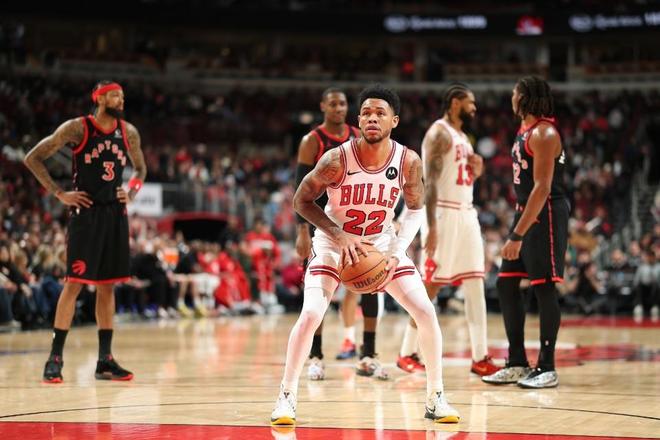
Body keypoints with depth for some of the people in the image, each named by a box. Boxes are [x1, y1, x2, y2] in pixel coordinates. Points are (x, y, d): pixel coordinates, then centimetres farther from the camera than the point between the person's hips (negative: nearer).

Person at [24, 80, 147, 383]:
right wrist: (59, 193, -10)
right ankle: (55, 359, -3)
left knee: (107, 286, 7)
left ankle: (105, 360, 12)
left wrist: (131, 192, 6)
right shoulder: (77, 129, -9)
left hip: (115, 213, 5)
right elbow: (33, 158, -6)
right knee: (74, 283, -8)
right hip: (85, 213, -5)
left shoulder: (129, 132, 6)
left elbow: (140, 168, 25)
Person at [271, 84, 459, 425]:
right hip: (334, 243, -3)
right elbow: (301, 201, -14)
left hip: (382, 243, 3)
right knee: (310, 315, -20)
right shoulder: (337, 160, -26)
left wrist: (396, 254, -15)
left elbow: (415, 209, -1)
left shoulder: (408, 162, -18)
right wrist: (340, 237, -24)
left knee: (426, 312, -7)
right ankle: (286, 397, -5)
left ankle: (436, 398, 8)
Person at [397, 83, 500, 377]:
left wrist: (477, 170, 3)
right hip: (444, 215, -9)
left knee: (476, 287, 4)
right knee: (430, 286, -5)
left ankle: (480, 358, 4)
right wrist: (431, 227, -24)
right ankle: (407, 354, 4)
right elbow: (428, 181, -18)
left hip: (467, 214, 9)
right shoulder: (439, 133, -10)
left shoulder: (463, 137, 18)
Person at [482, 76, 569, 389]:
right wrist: (518, 228, 20)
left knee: (544, 288, -5)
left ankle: (547, 368, 2)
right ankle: (517, 364, 14)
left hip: (546, 214, -10)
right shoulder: (524, 131, 13)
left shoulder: (544, 134, -17)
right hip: (525, 211, 10)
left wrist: (518, 235, -27)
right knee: (506, 284, 7)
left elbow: (542, 188, -24)